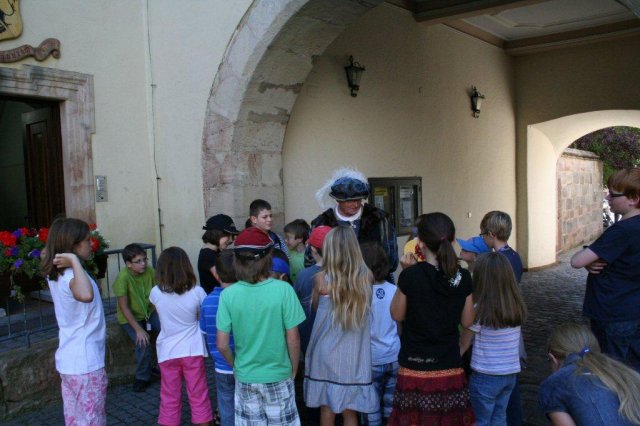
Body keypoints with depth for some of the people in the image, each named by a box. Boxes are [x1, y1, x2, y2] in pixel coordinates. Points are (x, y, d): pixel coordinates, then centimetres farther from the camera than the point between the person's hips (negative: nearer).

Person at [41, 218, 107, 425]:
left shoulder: (56, 273, 4)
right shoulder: (72, 276, -23)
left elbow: (46, 252, 28)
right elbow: (86, 295, -48)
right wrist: (74, 261, -35)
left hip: (68, 360, 9)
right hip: (85, 363, -9)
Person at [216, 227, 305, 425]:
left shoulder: (228, 294, -13)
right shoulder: (283, 290, -18)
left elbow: (222, 344, -9)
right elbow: (293, 339, -13)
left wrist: (236, 365, 10)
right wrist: (294, 370, 4)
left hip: (245, 378, 2)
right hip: (278, 376, -1)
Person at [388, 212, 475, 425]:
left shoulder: (411, 275, -16)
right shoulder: (463, 277, -5)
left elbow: (397, 315, -1)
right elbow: (467, 321, 6)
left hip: (415, 370, -3)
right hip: (451, 370, 3)